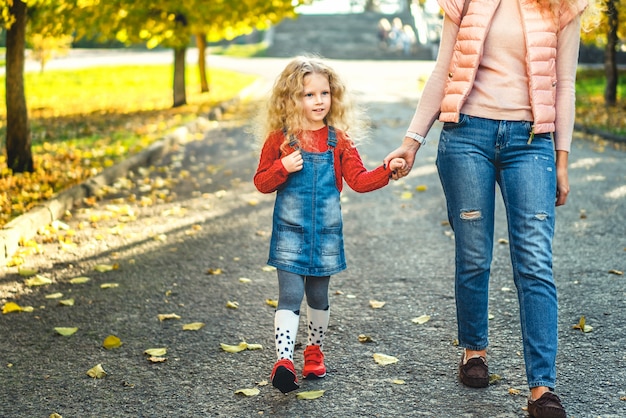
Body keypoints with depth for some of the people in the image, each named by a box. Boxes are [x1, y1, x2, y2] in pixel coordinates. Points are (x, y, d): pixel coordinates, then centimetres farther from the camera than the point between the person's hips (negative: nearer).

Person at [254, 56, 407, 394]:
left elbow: (359, 180, 0)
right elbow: (261, 182, 1)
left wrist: (387, 171, -15)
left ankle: (314, 351, 34)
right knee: (290, 296, -11)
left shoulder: (338, 140, 3)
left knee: (318, 296, 15)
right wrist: (283, 168, -17)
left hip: (326, 232, 3)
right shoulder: (280, 138, -2)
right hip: (290, 231, -2)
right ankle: (283, 360, -15)